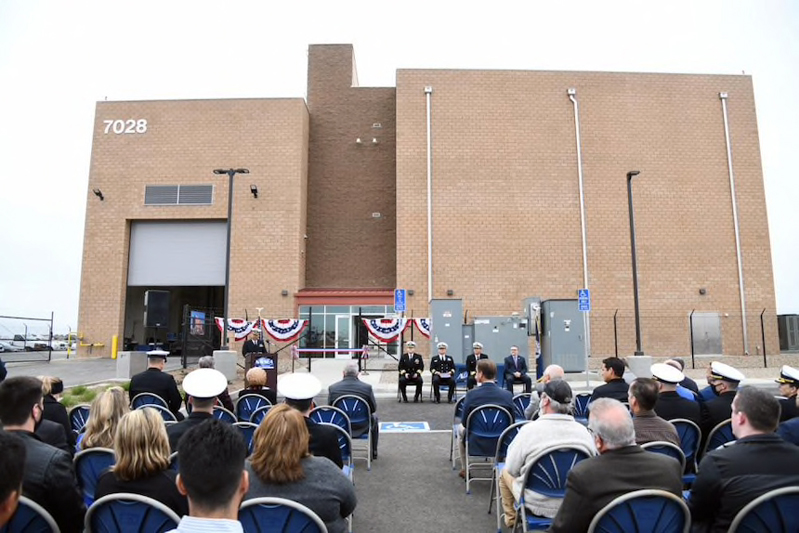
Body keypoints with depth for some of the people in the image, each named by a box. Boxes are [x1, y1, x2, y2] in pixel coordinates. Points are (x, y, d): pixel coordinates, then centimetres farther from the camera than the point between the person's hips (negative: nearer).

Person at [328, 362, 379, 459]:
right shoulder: (367, 387, -18)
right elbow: (373, 409, -5)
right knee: (374, 417, 31)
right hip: (362, 427, -1)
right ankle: (373, 452, 41)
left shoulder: (332, 388, -14)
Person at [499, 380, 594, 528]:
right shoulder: (583, 431, -11)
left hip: (536, 505, -4)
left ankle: (511, 518, 40)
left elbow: (511, 469, -10)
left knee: (505, 472, 25)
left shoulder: (529, 429, -21)